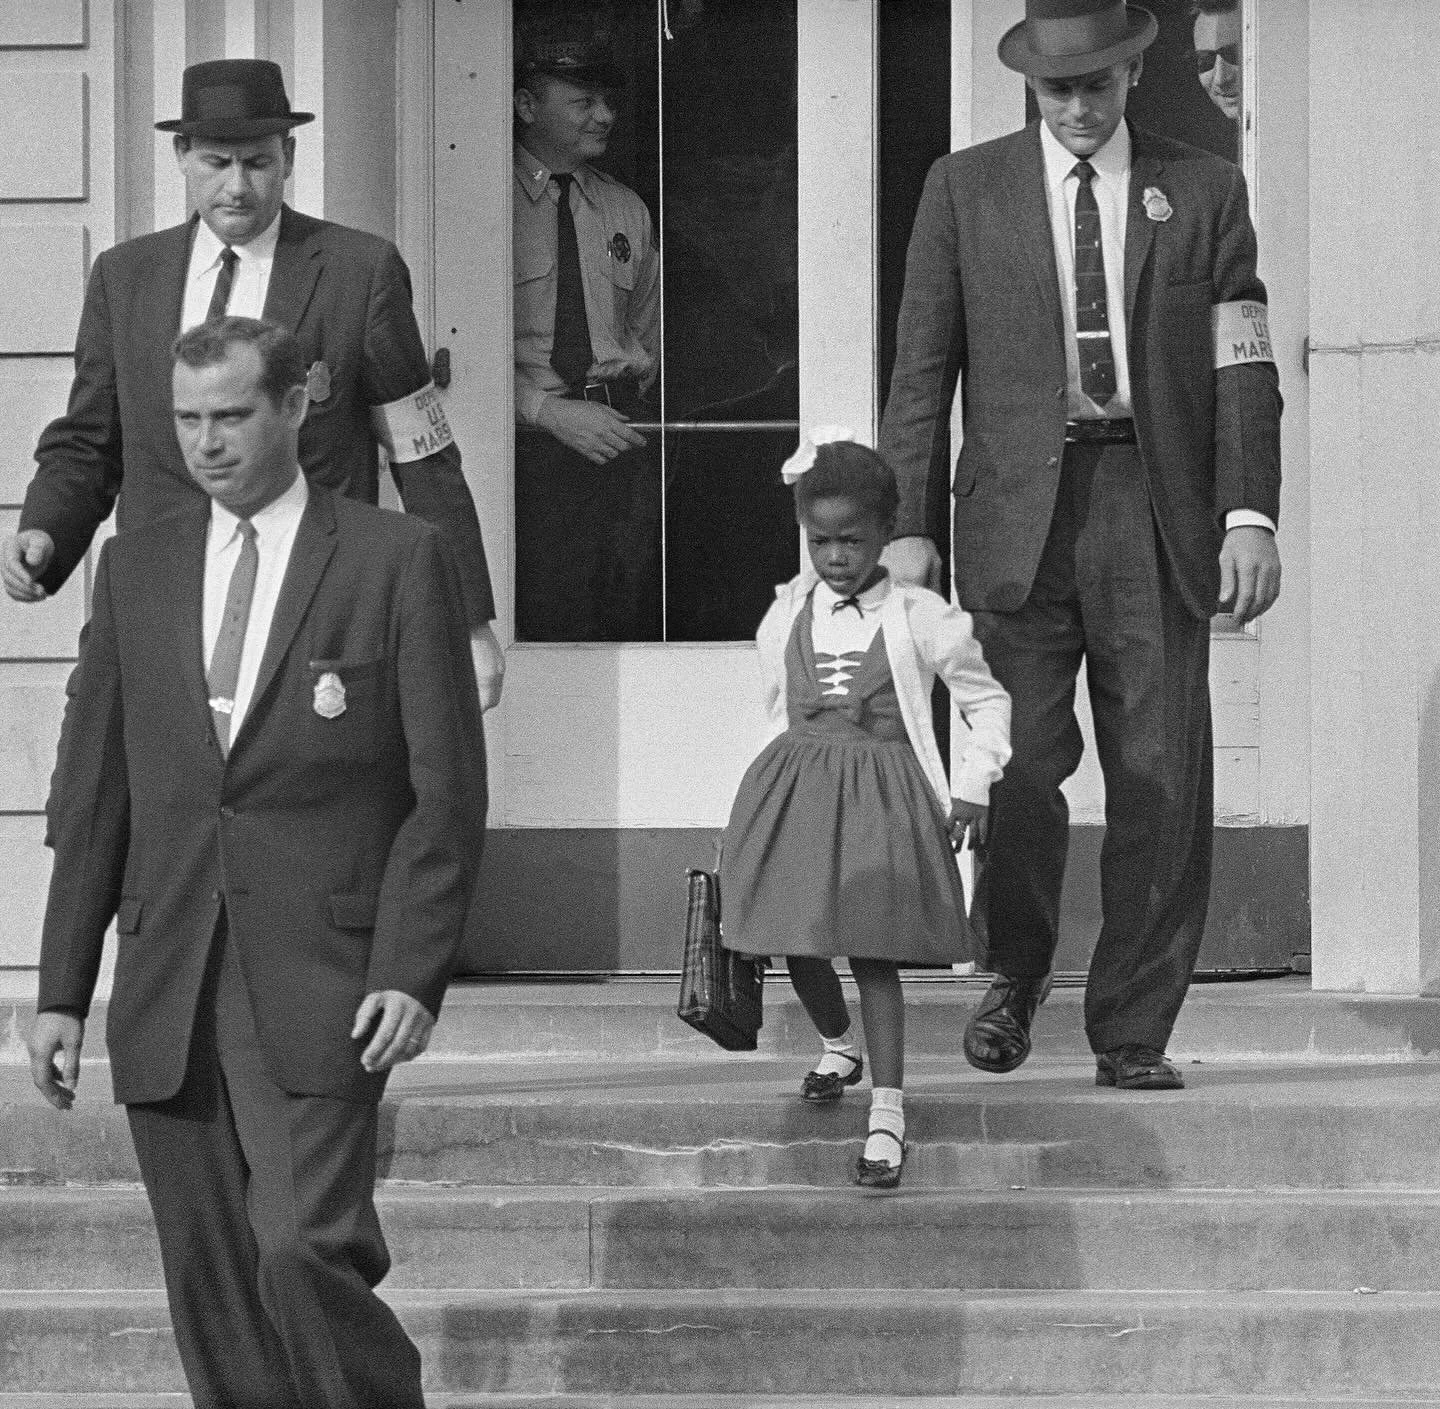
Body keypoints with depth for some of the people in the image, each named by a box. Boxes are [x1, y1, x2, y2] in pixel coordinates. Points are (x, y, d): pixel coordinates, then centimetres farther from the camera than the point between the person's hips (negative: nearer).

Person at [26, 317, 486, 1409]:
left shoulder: (397, 560, 1)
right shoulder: (136, 569, 13)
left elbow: (447, 792, -2)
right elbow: (92, 794, 13)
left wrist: (412, 973, -11)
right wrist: (63, 989, 8)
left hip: (320, 989, -4)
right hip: (168, 990, 4)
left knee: (306, 1257, -18)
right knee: (212, 1297, 5)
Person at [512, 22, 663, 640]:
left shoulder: (626, 211, 17)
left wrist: (637, 371, 9)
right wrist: (549, 412, -13)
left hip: (621, 442, 5)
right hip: (529, 444, -4)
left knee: (634, 622, -2)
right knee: (547, 625, -11)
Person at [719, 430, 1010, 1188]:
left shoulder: (919, 617, -3)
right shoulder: (784, 619, 6)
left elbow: (988, 701, 6)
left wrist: (972, 786, 1)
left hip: (883, 794, -4)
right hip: (793, 783, 4)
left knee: (872, 947, -11)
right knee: (797, 942, 7)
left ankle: (888, 1111, -10)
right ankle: (838, 1046, 38)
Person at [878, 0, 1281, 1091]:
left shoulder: (1205, 192, 11)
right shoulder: (965, 189, 10)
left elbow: (1244, 370, 7)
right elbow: (923, 368, 8)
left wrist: (1252, 514, -5)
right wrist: (909, 526, 1)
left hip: (1156, 509, 1)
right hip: (1021, 510, -1)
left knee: (1161, 781, -3)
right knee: (1021, 762, -9)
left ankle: (1134, 1033, 7)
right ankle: (1015, 973, 16)